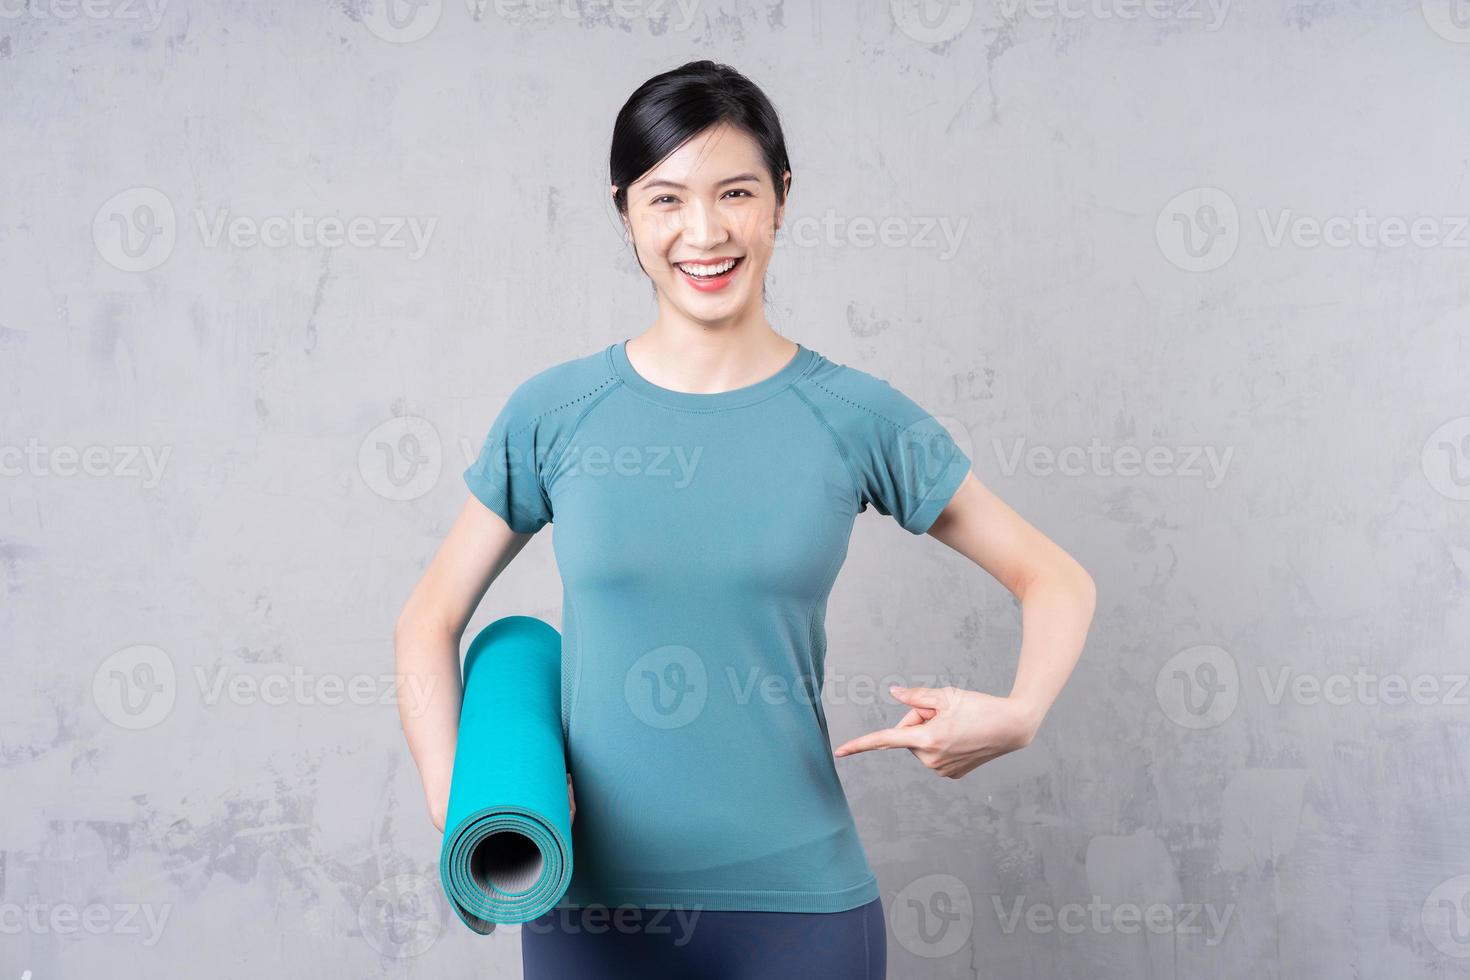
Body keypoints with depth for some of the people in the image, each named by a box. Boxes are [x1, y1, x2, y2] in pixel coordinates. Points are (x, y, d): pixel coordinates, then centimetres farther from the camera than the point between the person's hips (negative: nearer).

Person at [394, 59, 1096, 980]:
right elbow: (430, 619, 6)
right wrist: (455, 795, -8)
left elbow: (1056, 580, 4)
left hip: (800, 901, 0)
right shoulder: (553, 412, -2)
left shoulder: (854, 415, -4)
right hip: (590, 904, 1)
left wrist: (1017, 714, -14)